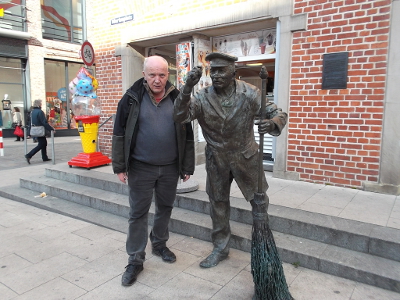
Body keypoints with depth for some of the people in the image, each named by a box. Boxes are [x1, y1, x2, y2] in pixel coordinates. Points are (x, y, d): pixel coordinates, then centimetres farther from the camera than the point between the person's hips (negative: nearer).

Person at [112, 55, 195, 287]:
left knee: (165, 208, 16)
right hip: (141, 168, -2)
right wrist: (120, 166, -5)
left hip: (170, 168, 3)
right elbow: (120, 133, -3)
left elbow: (187, 135, 3)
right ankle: (135, 260, 20)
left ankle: (160, 244, 39)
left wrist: (187, 167, 3)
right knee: (138, 213, 6)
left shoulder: (177, 99, -1)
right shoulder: (132, 98, -6)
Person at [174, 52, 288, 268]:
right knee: (218, 204, 13)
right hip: (216, 160, 1)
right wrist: (187, 87, -37)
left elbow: (278, 113, -11)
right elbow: (180, 117, -23)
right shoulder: (202, 97, -11)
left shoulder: (249, 93, -13)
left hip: (246, 157, -1)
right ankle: (220, 249, 33)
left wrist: (272, 123, -37)